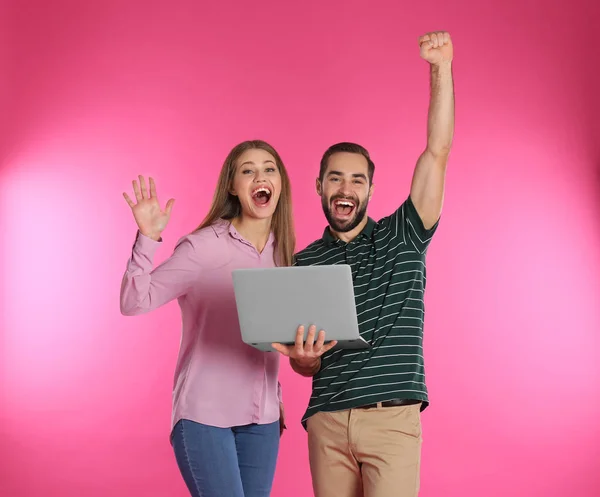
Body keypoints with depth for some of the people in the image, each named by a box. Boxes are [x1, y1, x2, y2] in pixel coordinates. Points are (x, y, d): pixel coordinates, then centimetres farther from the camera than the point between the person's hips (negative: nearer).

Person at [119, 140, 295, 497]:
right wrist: (148, 239, -25)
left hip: (262, 417, 6)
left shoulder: (282, 251, 6)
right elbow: (135, 303, -16)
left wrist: (276, 398, 9)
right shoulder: (202, 246, -11)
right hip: (204, 413, -5)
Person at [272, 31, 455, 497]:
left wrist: (442, 68, -11)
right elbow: (304, 363, 14)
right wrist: (304, 357, -10)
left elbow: (438, 152, -5)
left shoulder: (401, 238, 6)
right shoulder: (304, 263, 11)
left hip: (392, 419, -2)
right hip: (327, 420, 3)